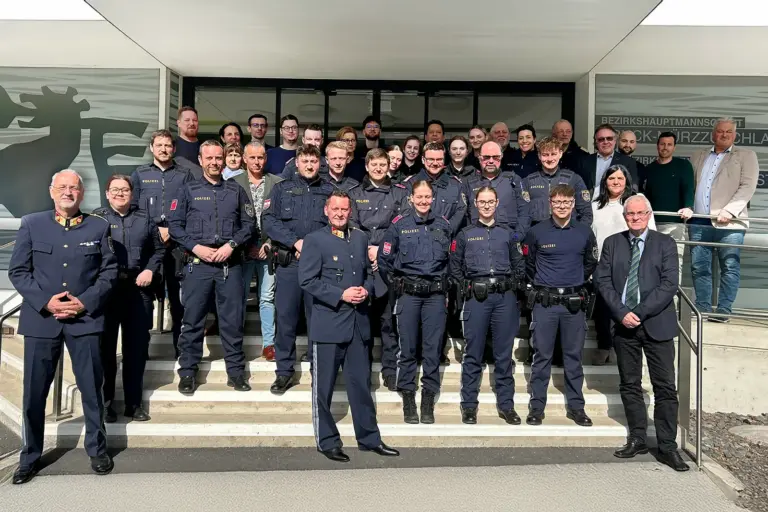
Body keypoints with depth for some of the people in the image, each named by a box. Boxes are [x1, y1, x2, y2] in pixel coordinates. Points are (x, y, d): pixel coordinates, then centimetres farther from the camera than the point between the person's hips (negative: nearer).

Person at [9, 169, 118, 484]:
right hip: (41, 318, 1)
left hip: (85, 318, 0)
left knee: (91, 387, 7)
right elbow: (17, 271, 2)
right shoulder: (31, 224, 5)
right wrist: (45, 302, -11)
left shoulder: (99, 227, 5)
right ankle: (29, 456, 26)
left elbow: (109, 271, 2)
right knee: (34, 391, 8)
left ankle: (97, 449, 25)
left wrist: (85, 302, -10)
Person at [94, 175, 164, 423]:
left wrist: (150, 270, -1)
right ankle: (105, 402, 19)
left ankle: (134, 402, 18)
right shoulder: (96, 218, 3)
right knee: (106, 346, 5)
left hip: (138, 289, 2)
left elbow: (159, 249, 14)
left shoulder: (144, 218, 10)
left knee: (137, 346, 7)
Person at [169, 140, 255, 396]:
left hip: (230, 264, 1)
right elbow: (175, 225, 4)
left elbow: (248, 224, 7)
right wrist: (196, 247, -9)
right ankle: (188, 372, 15)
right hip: (197, 263, -1)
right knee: (192, 319, 4)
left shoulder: (236, 191, 11)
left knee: (233, 319, 4)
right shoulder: (189, 190, 8)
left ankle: (236, 370, 15)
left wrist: (231, 244, -8)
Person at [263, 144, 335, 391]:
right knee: (285, 317, 2)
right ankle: (284, 372, 14)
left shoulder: (330, 191, 11)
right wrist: (295, 242, -13)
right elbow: (268, 220, -2)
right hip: (288, 262, 0)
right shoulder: (281, 189, 10)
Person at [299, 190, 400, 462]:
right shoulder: (315, 240, -3)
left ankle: (369, 438, 24)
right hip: (328, 323, -4)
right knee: (323, 386, 5)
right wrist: (341, 295, -16)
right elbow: (307, 280, -10)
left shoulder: (360, 238, 14)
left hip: (358, 322, 5)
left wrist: (366, 290, -1)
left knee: (361, 383, 13)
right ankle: (327, 441, 20)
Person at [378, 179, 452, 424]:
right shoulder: (399, 224, 2)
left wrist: (444, 283, 11)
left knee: (433, 349, 2)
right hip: (408, 294, -2)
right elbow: (383, 259, 5)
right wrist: (396, 284, 5)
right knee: (407, 348, 2)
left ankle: (428, 401, 13)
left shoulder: (443, 224, 9)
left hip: (435, 295, 2)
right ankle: (408, 399, 14)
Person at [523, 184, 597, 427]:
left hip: (574, 302, 2)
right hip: (544, 302, -1)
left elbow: (590, 263, 18)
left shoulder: (585, 232, 4)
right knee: (542, 356, 3)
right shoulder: (536, 232, -1)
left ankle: (576, 406, 20)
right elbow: (528, 265, 10)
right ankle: (536, 406, 12)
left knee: (574, 356, 8)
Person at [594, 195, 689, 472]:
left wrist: (640, 313, -15)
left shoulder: (665, 243, 1)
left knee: (665, 387, 0)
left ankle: (667, 446, 9)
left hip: (656, 324, -2)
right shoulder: (612, 243, 8)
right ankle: (637, 439, 22)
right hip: (624, 324, 3)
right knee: (629, 385, 10)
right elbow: (602, 280, 1)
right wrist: (622, 313, -11)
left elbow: (669, 284, -7)